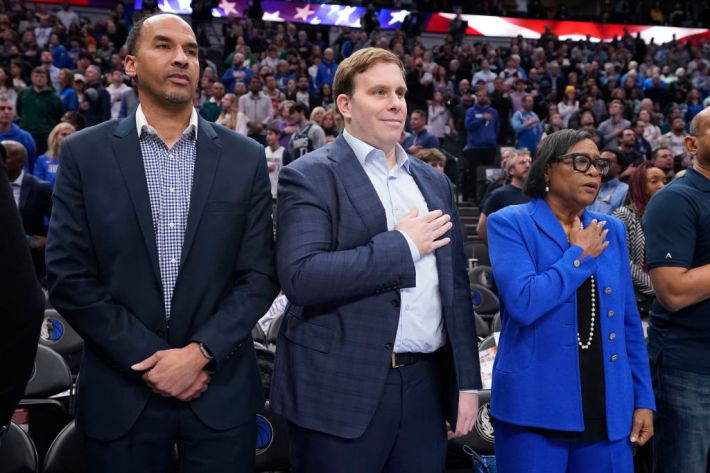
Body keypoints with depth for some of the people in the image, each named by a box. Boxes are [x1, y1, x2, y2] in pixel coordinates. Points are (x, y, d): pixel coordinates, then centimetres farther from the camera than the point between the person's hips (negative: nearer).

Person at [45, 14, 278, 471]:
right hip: (121, 392, 0)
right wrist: (146, 359, -11)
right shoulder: (84, 153, -1)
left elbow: (260, 274, 0)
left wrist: (200, 352, -11)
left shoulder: (245, 157, 2)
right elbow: (69, 277, -5)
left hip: (221, 391, 1)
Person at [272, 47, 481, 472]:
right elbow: (301, 277, -20)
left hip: (426, 386, 5)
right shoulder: (310, 176, -6)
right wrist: (402, 244, -14)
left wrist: (468, 381, 11)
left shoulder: (434, 181, 13)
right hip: (342, 390, -5)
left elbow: (456, 286, 14)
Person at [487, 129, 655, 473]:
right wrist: (580, 255, -9)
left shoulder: (611, 230, 10)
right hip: (534, 407, -4)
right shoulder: (510, 223, -5)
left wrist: (643, 398, 8)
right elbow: (524, 303, -20)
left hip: (608, 408, 5)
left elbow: (629, 322, 12)